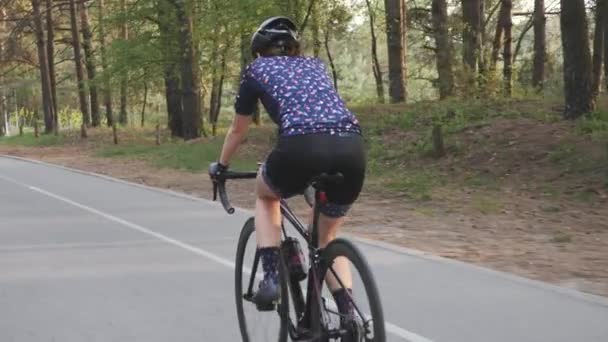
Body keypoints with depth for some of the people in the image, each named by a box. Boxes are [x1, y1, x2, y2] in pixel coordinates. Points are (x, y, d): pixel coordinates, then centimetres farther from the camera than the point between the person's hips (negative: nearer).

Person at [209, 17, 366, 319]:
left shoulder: (257, 70, 24)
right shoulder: (315, 65, 34)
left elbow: (238, 130, 34)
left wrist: (221, 167, 52)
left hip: (303, 146, -4)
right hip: (352, 149, 4)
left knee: (265, 194, 32)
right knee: (328, 238, 26)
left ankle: (271, 277, 16)